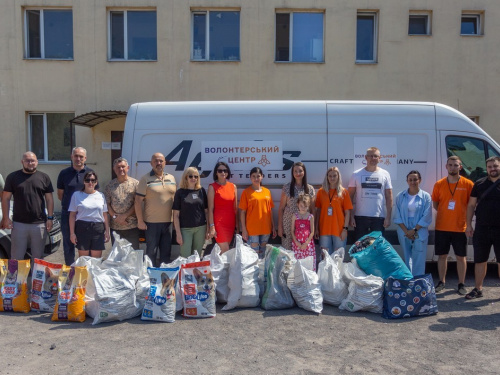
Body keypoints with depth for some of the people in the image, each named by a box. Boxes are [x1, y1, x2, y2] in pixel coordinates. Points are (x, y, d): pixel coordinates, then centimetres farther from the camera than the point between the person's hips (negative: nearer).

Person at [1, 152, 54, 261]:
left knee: (38, 257, 11)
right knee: (17, 257, 5)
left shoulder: (44, 177, 6)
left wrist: (50, 218, 0)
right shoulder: (13, 177, 5)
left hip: (39, 224, 1)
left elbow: (49, 199, 6)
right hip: (18, 224, 0)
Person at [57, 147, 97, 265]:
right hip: (68, 214, 1)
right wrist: (69, 204, 5)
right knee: (68, 245, 9)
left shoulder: (90, 173, 4)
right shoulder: (64, 173, 4)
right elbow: (60, 194, 11)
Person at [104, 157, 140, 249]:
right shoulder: (110, 185, 8)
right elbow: (107, 204, 4)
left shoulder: (135, 183, 0)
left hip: (132, 226, -2)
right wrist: (115, 217, -9)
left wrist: (125, 215, -12)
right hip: (115, 227, 2)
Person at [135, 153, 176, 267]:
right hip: (152, 222, -4)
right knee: (151, 252, 5)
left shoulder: (171, 178, 9)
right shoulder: (145, 179, -6)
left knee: (166, 251, 14)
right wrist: (140, 221, -10)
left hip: (169, 222, 4)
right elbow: (138, 201, -8)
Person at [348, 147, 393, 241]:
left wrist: (388, 217, -2)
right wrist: (350, 216, -4)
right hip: (360, 217, 0)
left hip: (379, 217, 1)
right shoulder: (356, 174, 3)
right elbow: (350, 196, 3)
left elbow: (389, 197, 5)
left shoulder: (385, 174, 5)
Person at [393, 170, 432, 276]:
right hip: (404, 233, 2)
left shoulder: (426, 196, 0)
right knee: (407, 259, 7)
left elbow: (427, 217, -4)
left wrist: (414, 230, -10)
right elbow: (397, 216, 3)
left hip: (420, 233, -2)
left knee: (419, 260, -3)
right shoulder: (400, 196, 6)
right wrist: (406, 231, -7)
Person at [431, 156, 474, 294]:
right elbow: (435, 203, 11)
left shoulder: (468, 184, -2)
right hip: (442, 227, 2)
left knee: (461, 257, 6)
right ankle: (442, 282, 23)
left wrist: (467, 218, -3)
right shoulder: (439, 184, 3)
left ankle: (461, 284, 19)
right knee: (442, 255, 10)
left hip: (460, 227, -1)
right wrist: (444, 212, 1)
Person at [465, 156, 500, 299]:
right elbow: (471, 205, 9)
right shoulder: (479, 184, 7)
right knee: (480, 261, 9)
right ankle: (478, 289, 20)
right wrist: (469, 225, 3)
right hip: (481, 229, 2)